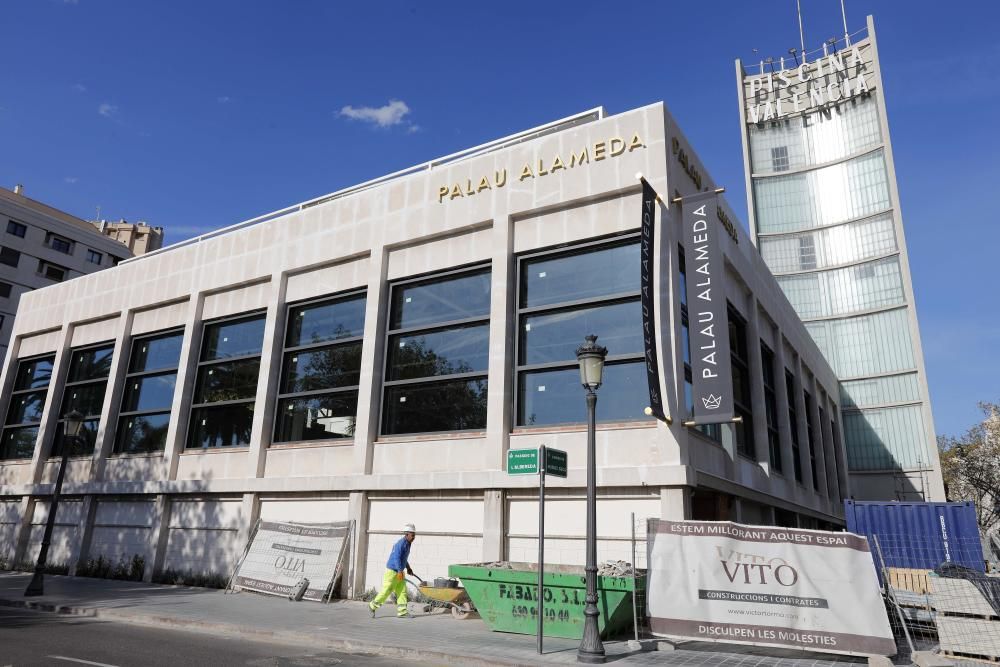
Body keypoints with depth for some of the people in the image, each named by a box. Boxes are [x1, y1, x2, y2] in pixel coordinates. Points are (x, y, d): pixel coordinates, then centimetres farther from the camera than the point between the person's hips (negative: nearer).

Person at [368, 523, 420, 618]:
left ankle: (402, 611, 2)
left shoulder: (407, 544, 11)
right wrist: (400, 571, -29)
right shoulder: (401, 543, -19)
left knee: (402, 591, 3)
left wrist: (408, 568, 23)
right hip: (392, 571, -9)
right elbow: (396, 558, -26)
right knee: (387, 590, -3)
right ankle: (373, 606, 12)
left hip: (399, 571, 9)